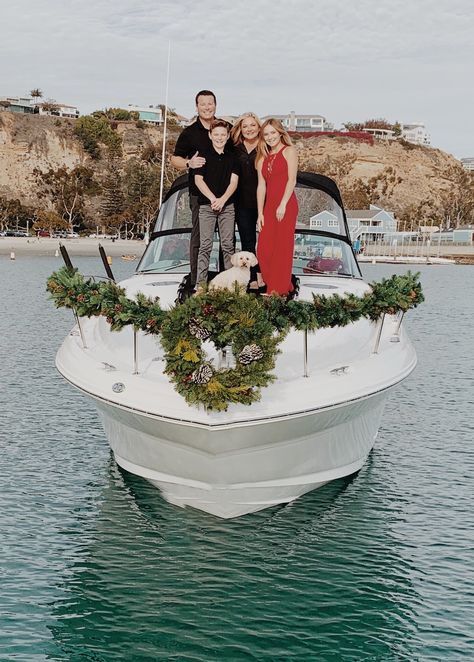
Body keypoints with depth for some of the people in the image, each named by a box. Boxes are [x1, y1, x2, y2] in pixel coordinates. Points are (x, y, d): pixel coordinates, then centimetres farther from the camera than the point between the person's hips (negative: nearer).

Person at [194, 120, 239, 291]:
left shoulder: (232, 158, 9)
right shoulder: (203, 156, 2)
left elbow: (233, 182, 3)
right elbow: (198, 180, -3)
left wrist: (222, 199, -12)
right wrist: (213, 199, -13)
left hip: (227, 206, 2)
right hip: (206, 206, -2)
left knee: (228, 245, 4)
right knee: (205, 245, -3)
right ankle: (201, 283, -2)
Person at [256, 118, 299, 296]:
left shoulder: (289, 151, 2)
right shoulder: (263, 157, 18)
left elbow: (292, 180, -8)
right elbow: (261, 186, 12)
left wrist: (283, 204, -17)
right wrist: (260, 213, 6)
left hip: (286, 205, -6)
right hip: (269, 206, 6)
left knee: (282, 247, -4)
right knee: (263, 249, 2)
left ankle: (280, 289, 1)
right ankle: (272, 286, 14)